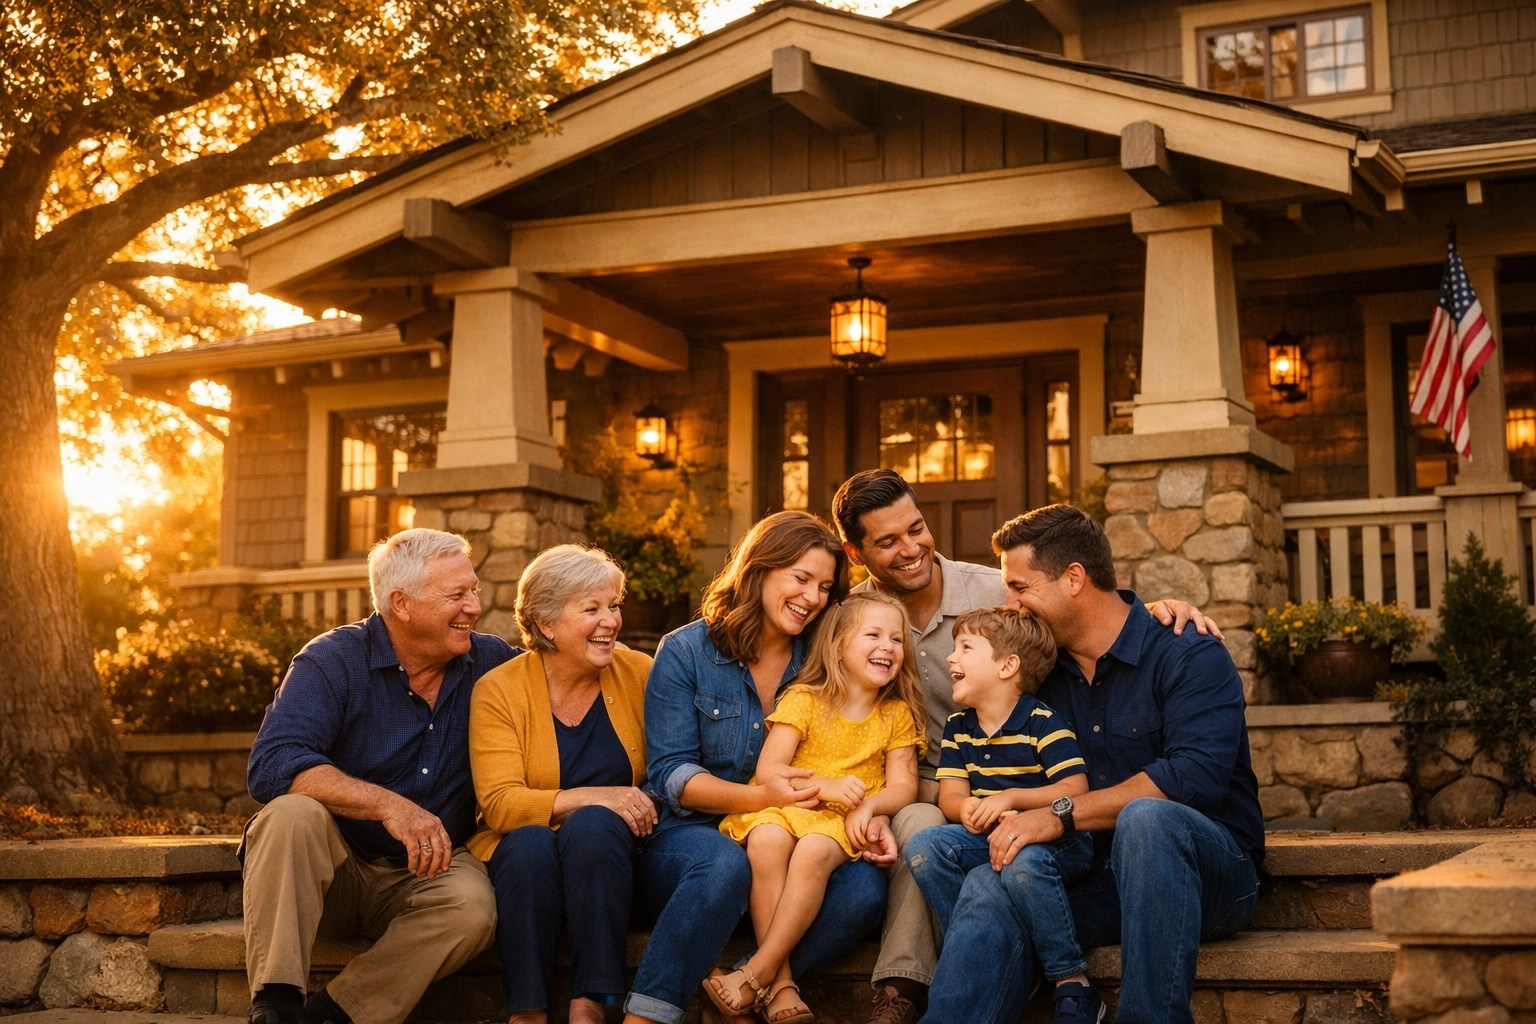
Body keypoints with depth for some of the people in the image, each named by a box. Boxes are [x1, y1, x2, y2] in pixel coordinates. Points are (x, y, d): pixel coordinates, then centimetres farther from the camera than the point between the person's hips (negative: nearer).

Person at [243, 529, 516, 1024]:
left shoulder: (490, 662, 2)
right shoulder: (333, 660, -11)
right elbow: (272, 765, -26)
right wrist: (388, 805, -36)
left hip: (426, 873, 2)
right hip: (330, 870, -2)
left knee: (472, 905, -30)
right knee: (291, 814, -33)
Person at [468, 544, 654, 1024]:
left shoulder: (640, 674, -1)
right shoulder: (499, 689, -6)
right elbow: (498, 803, -15)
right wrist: (590, 797, -28)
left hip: (609, 859, 1)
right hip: (523, 859, -1)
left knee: (593, 825, -31)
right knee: (529, 841, -33)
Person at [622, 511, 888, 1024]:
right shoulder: (685, 652, 0)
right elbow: (670, 775, -6)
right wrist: (759, 797, -23)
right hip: (686, 838, -3)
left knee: (864, 886, -27)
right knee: (724, 864, -39)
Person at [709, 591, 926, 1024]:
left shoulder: (897, 714, 9)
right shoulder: (804, 699, 1)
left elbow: (902, 787, 4)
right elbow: (768, 769, -6)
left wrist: (868, 804, -19)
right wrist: (825, 786, -21)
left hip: (842, 823, 1)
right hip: (785, 807, 0)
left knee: (814, 851, -35)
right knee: (766, 842, -36)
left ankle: (757, 973, -29)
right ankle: (781, 986, -34)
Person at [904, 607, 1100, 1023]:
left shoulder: (1043, 723, -10)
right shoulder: (958, 727, 10)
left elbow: (1075, 790, -16)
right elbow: (951, 793, 5)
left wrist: (1011, 798, -26)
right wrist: (965, 809, -20)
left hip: (1055, 837, -6)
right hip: (987, 837, 6)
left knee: (1026, 861, -40)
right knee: (923, 845, -20)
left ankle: (1074, 986, -27)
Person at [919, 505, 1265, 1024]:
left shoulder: (1189, 655, -8)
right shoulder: (1044, 672, 13)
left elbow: (1196, 775, -22)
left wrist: (1063, 815, -22)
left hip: (1210, 875, -4)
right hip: (1098, 882, 4)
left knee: (1145, 817, -38)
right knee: (988, 886, -25)